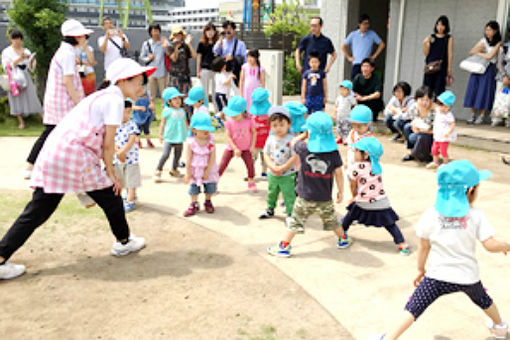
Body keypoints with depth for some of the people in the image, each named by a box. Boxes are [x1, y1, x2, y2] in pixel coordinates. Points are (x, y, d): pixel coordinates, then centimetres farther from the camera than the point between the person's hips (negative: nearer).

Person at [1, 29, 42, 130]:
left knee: (31, 97, -1)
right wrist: (18, 60, -18)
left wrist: (32, 61, -13)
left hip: (25, 77, 2)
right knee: (16, 99, 0)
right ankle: (21, 122, 7)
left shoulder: (26, 51, 9)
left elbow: (31, 68, 9)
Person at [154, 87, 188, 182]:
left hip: (179, 138, 6)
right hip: (169, 137, -5)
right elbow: (162, 123, -1)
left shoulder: (182, 111, 13)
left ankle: (174, 170, 35)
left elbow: (185, 123, 22)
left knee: (178, 155, 14)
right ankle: (158, 172, -1)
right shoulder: (167, 110, -3)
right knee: (165, 154, -15)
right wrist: (160, 135, -4)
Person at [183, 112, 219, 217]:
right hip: (195, 170, -1)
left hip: (209, 169, 1)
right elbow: (188, 159, -15)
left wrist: (207, 171, -15)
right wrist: (188, 173, -11)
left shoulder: (211, 141, -16)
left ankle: (208, 202, 32)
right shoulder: (190, 143, -19)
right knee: (194, 186, 7)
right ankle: (194, 204, 24)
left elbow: (212, 157, -14)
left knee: (210, 185, 9)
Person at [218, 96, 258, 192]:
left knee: (250, 164, -4)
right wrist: (235, 148, -20)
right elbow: (227, 136, -15)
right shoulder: (229, 121, -17)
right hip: (231, 147, 0)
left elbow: (254, 132, -2)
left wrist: (252, 146, -6)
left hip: (245, 148, 1)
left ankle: (251, 182, 20)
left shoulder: (249, 120, -15)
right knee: (223, 164, -2)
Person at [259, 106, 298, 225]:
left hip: (288, 175, -5)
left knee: (289, 195, 3)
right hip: (272, 174, 5)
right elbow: (266, 155, 1)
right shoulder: (270, 139, -3)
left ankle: (290, 214, 18)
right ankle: (270, 209, 45)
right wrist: (273, 167, -15)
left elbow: (295, 157, -21)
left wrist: (282, 168, -20)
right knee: (272, 193, 24)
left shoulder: (291, 140, -18)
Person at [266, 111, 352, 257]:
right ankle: (343, 239, 41)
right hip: (325, 198, 2)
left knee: (295, 221, 7)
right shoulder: (333, 152, -11)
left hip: (305, 197, -2)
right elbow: (338, 173, -6)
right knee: (331, 219, 23)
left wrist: (304, 135, 20)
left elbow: (293, 143, 7)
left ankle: (284, 247, 12)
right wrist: (341, 191, 5)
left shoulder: (304, 148, -15)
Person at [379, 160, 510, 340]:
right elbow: (490, 245, -11)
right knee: (483, 300, 32)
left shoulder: (431, 215, -8)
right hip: (468, 277, 2)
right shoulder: (476, 215, -10)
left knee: (414, 308, -1)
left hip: (437, 276, -2)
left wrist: (421, 269, 13)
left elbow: (424, 247, -1)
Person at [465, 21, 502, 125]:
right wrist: (479, 49, -5)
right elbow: (471, 52, 14)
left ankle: (483, 116, -1)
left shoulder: (498, 43, -2)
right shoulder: (483, 40, 14)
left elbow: (489, 56, -12)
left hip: (489, 69, -5)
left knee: (484, 92, -7)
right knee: (473, 90, -2)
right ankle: (474, 114, 5)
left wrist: (478, 53, 2)